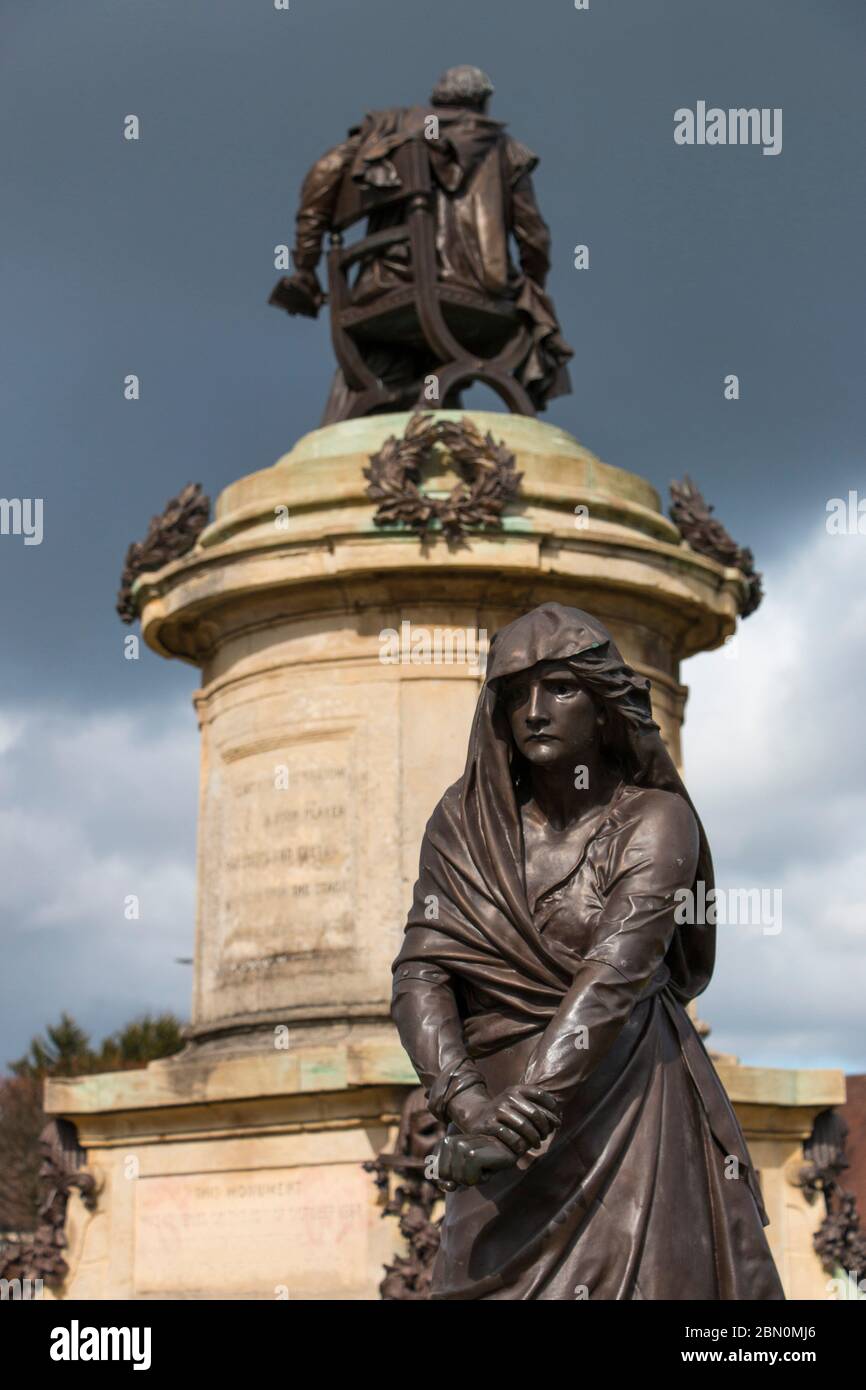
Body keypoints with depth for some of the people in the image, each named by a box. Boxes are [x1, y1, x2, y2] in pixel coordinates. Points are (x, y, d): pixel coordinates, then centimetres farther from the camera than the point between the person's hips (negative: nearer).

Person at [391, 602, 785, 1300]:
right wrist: (465, 1100, -23)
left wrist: (527, 1103, -29)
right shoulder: (467, 823, 5)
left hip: (629, 1119, -2)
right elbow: (421, 971, -5)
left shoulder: (655, 820, -5)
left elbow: (616, 971, -18)